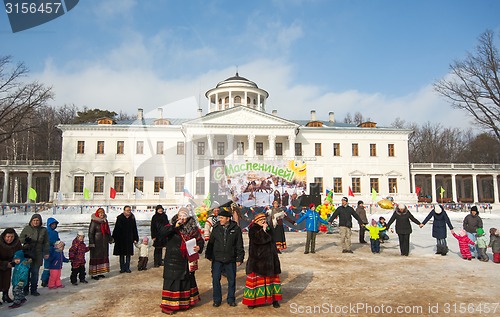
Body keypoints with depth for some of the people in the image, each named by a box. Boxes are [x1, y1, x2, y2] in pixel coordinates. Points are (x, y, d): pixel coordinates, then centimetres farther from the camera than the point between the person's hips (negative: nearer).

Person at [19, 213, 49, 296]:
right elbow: (20, 238, 4)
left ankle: (34, 289, 14)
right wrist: (25, 240, -18)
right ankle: (25, 289, 18)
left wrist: (46, 252, 5)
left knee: (35, 272, 3)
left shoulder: (43, 230, 5)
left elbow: (46, 243, 9)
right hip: (27, 253, -1)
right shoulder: (27, 229, 0)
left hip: (38, 255, 1)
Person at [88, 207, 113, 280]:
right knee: (95, 257, -3)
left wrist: (110, 239, 23)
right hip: (96, 243, -7)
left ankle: (100, 272, 21)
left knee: (104, 256, 10)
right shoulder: (94, 222, -11)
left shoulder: (105, 221, 9)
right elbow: (91, 233, -14)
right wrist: (91, 243, -18)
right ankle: (93, 274, 4)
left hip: (104, 243, 7)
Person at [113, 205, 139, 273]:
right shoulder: (120, 218, -5)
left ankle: (127, 268, 16)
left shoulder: (132, 218, 2)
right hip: (121, 239, -2)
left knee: (128, 254, 6)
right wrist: (114, 238, -8)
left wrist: (135, 239, 4)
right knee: (122, 254, 7)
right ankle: (122, 268, 16)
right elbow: (116, 229, -4)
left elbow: (135, 229, 6)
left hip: (129, 239, 2)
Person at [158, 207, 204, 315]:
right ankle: (168, 305, 11)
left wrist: (199, 247, -14)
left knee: (187, 279, 14)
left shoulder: (193, 228, 3)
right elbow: (162, 232, -21)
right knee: (172, 281, -1)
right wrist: (174, 226, -26)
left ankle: (186, 302, 32)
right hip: (173, 260, -3)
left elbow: (200, 240, 7)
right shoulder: (172, 227, -4)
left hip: (187, 260, 4)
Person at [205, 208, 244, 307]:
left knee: (231, 280, 8)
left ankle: (231, 299, 25)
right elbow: (210, 242, 10)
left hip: (230, 259, -1)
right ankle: (217, 300, 20)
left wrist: (239, 258, -1)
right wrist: (209, 255, 9)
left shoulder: (236, 229, -4)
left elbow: (239, 245, 0)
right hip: (217, 258, 1)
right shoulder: (216, 228, 1)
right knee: (215, 279, 4)